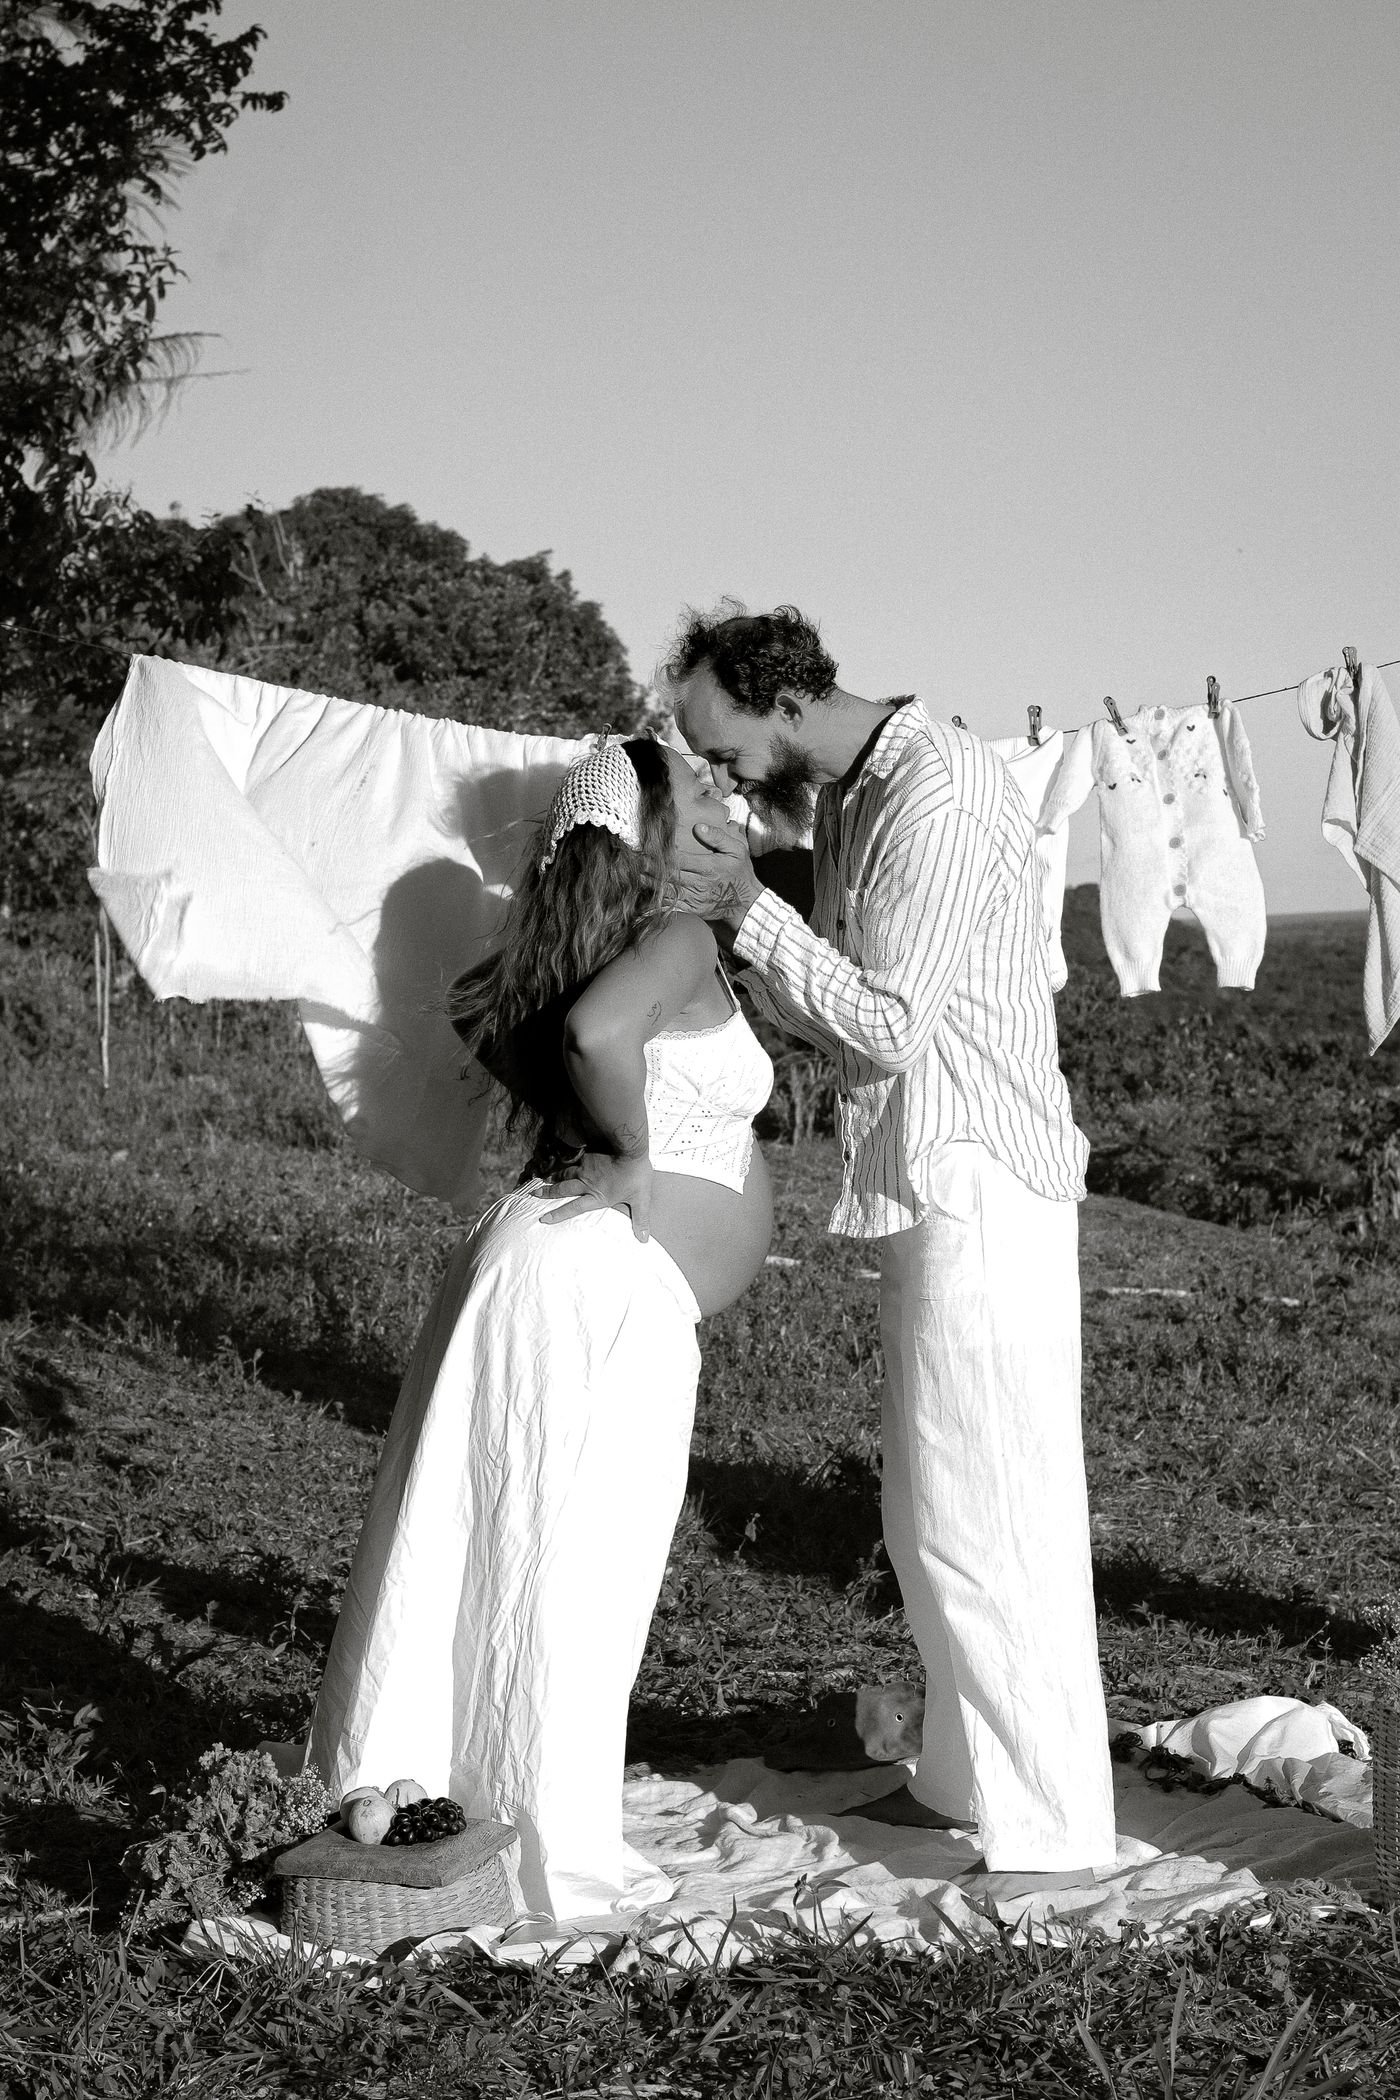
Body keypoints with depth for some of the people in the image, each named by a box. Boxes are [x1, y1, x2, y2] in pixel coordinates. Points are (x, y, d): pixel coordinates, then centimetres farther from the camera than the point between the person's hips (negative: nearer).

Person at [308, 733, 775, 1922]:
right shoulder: (679, 940, -10)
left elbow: (480, 1009, 31)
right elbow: (597, 1030, -30)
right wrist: (634, 1154, -15)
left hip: (538, 1274, 8)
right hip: (610, 1286, -8)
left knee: (471, 1553, 13)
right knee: (571, 1571, -1)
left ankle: (399, 1801, 22)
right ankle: (561, 1860, 7)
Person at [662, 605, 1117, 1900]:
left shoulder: (939, 794, -17)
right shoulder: (849, 797, 13)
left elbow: (886, 1024, -20)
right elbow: (831, 1016, 17)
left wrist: (752, 909, -18)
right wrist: (737, 955, 4)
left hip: (980, 1194, -10)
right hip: (926, 1193, 10)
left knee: (993, 1515, -6)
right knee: (933, 1514, 16)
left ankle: (1055, 1831, 3)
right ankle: (968, 1780, 28)